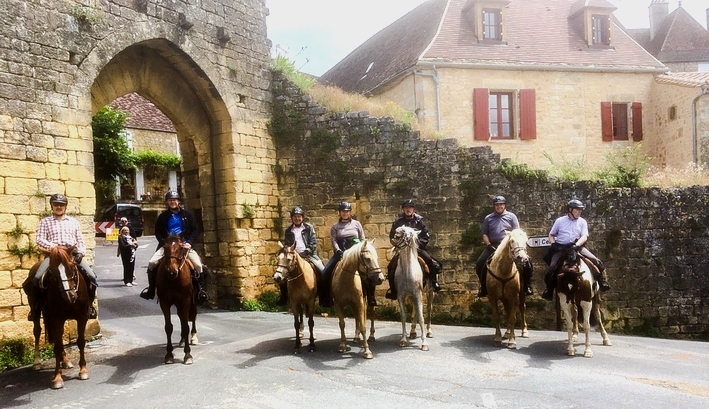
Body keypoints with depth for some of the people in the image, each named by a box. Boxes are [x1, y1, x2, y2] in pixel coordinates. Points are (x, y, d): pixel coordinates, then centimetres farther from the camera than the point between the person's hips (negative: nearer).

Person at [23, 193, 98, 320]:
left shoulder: (74, 221, 20)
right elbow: (39, 239, 2)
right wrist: (54, 247, -15)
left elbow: (80, 241, 16)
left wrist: (81, 252, -4)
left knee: (91, 276, -18)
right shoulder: (45, 221, 14)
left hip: (73, 254, 1)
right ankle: (35, 308, 1)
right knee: (35, 279, -24)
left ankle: (88, 304, 5)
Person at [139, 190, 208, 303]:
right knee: (152, 262, -17)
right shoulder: (163, 217, 5)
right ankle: (151, 289, 0)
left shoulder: (187, 214, 4)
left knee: (198, 264, -20)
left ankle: (200, 289, -4)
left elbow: (195, 230, 4)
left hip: (185, 245, -1)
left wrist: (189, 242, -11)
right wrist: (165, 242, -10)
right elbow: (158, 233, 8)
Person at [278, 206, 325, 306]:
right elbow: (286, 245, 14)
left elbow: (314, 243, 0)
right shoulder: (288, 230, 13)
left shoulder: (309, 228, 7)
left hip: (309, 255, -2)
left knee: (322, 271, -19)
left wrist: (306, 252, -14)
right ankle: (284, 297, 8)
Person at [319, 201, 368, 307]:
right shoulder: (335, 227, 12)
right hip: (340, 252, 1)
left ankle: (371, 298, -10)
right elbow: (333, 240, -1)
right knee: (325, 273, -16)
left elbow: (362, 240, 10)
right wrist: (338, 251, -19)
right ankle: (326, 299, -5)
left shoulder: (356, 224, 12)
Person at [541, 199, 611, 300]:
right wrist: (553, 244, -5)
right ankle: (549, 290, 1)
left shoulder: (582, 222, 9)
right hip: (561, 248, -1)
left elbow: (584, 236, -3)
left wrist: (576, 245, -22)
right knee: (552, 268, -18)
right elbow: (551, 235, 16)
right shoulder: (560, 221, 8)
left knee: (596, 261, -16)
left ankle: (603, 282, 3)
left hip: (577, 247, 1)